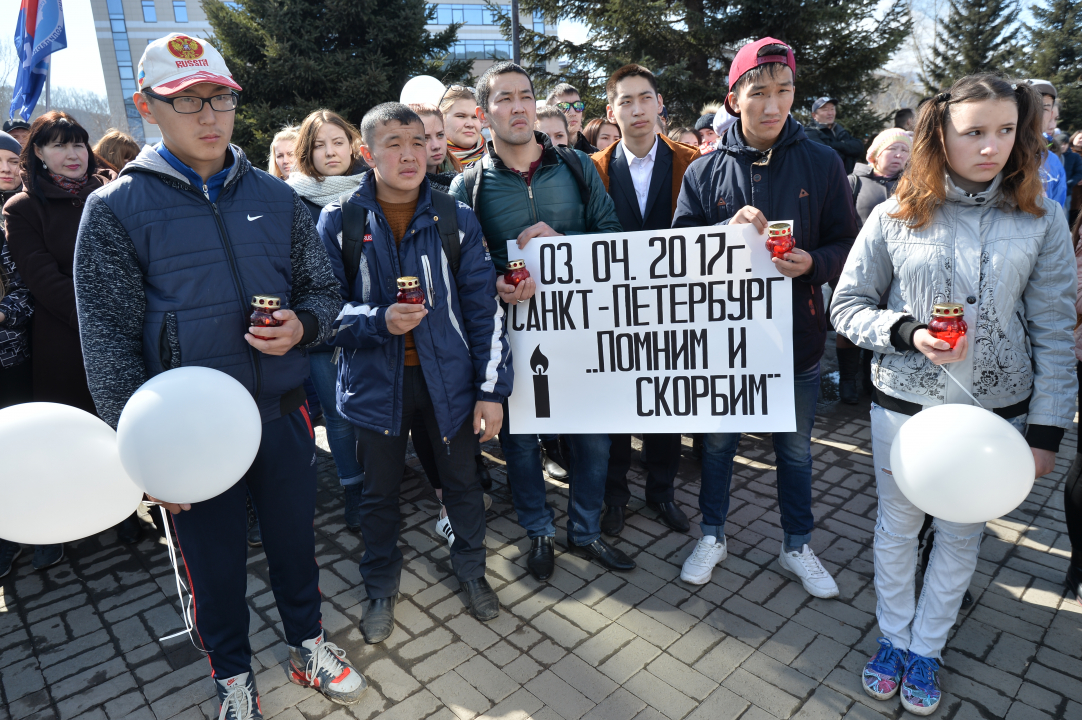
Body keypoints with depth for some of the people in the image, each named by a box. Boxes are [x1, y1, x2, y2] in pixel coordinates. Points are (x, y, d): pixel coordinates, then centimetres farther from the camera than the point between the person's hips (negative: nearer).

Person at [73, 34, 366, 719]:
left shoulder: (275, 196, 2)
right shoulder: (116, 209, -6)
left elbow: (324, 290, 8)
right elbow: (109, 342, -7)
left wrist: (302, 326, -16)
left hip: (284, 414, 2)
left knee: (295, 539, 18)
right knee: (215, 560, 16)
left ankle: (307, 643, 44)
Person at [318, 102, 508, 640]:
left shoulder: (455, 219, -3)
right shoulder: (338, 221, -6)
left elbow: (485, 308, -2)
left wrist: (492, 388, -5)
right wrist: (380, 321, -23)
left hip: (447, 377, 1)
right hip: (376, 381, 0)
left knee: (462, 481, 16)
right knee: (379, 493, 16)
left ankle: (470, 568, 44)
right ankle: (380, 588, 41)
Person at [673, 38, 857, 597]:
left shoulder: (821, 163, -2)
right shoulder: (704, 172, -2)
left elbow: (846, 245, 1)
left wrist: (812, 263, -20)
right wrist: (728, 229, -21)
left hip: (796, 335, 1)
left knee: (796, 447, 16)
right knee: (717, 441, 15)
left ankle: (797, 547, 38)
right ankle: (712, 536, 37)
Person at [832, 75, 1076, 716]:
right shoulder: (897, 216, -6)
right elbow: (847, 305, -2)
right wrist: (907, 333, -21)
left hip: (994, 410, 1)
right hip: (904, 404, -1)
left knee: (962, 535, 14)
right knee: (898, 527, 14)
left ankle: (926, 648, 36)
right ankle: (893, 637, 36)